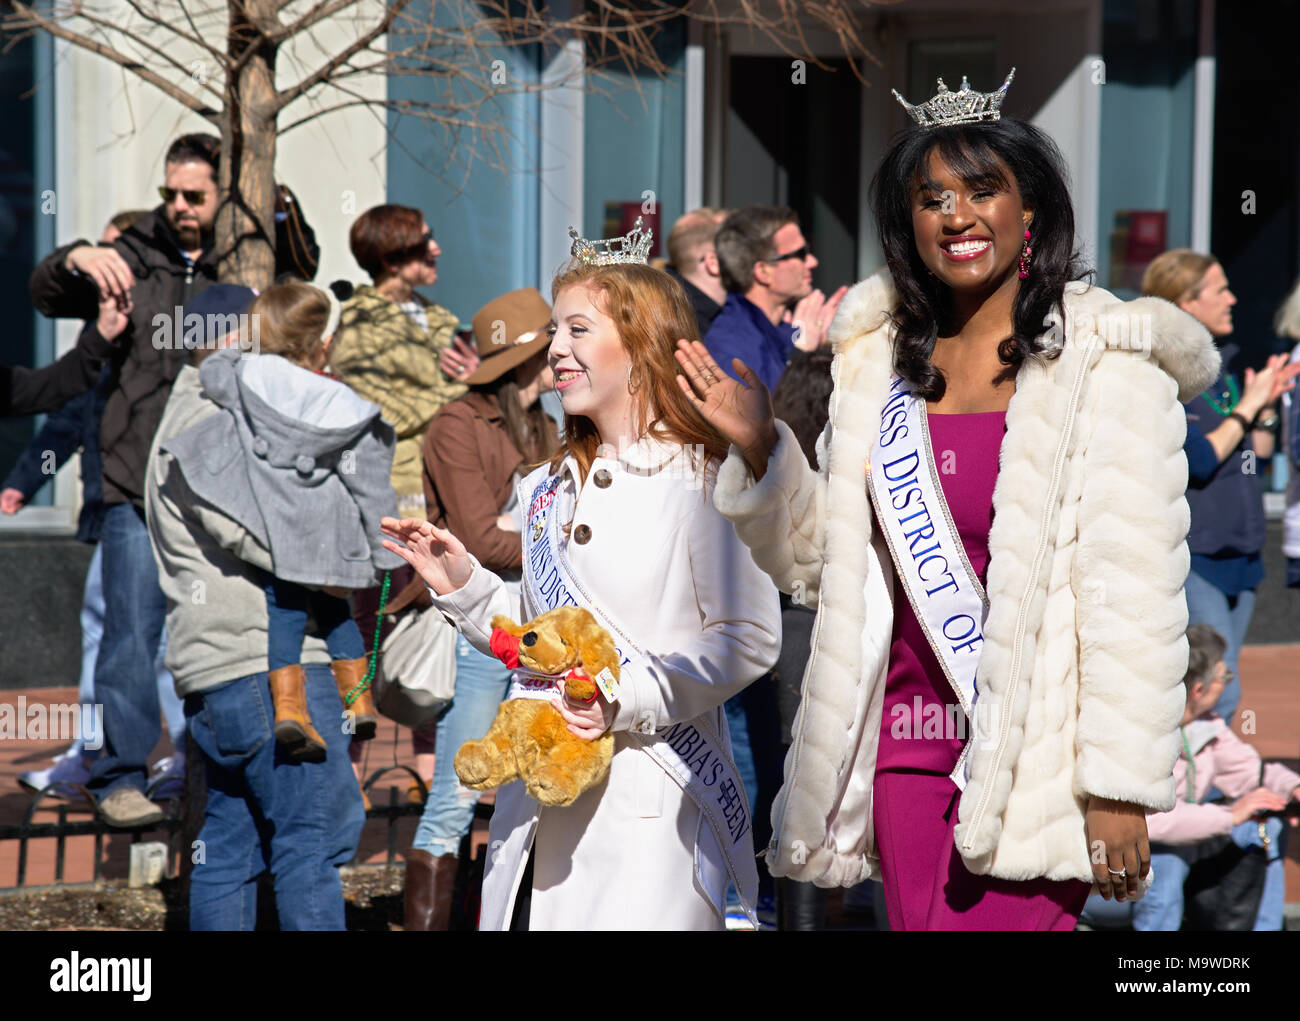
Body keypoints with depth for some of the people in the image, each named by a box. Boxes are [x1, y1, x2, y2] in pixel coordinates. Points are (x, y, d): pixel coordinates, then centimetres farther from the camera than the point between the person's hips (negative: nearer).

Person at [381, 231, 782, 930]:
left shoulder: (702, 481, -6)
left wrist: (627, 699, -19)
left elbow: (748, 640, -12)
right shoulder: (549, 489, 16)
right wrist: (463, 586, 8)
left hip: (652, 804, -6)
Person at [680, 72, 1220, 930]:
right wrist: (759, 451, 4)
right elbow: (822, 561, 19)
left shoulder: (1106, 367, -5)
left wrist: (1123, 787, -13)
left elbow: (1137, 597, -9)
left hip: (1033, 751, -5)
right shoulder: (880, 362, 12)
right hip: (907, 741, 5)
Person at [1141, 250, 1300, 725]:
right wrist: (1247, 406, -12)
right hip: (1191, 558, -8)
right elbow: (1198, 461, -21)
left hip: (1239, 554, 8)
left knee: (1218, 689, 11)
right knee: (1218, 694, -13)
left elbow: (1259, 455, 18)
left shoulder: (1219, 366, 12)